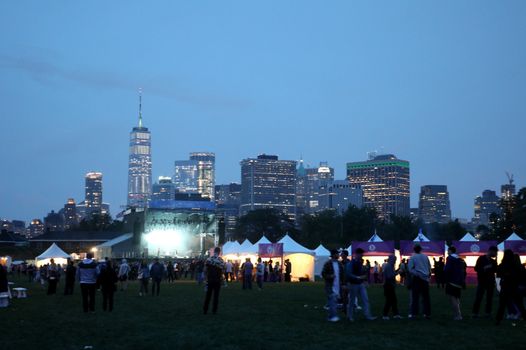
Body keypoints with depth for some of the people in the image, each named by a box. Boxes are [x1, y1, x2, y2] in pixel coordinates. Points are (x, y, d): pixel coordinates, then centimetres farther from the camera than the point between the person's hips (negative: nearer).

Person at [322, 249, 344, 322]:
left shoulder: (339, 264, 11)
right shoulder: (328, 264, -6)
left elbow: (342, 274, 17)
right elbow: (323, 274, -4)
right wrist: (330, 276, -21)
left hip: (338, 286, 6)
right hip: (330, 286, -6)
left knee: (335, 300, 8)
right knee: (332, 300, -13)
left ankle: (331, 316, 14)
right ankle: (333, 316, -14)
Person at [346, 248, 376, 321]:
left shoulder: (360, 262, 8)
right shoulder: (351, 263, -13)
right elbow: (349, 274, -20)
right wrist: (358, 277, -26)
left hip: (361, 284, 6)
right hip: (353, 284, -6)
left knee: (365, 299, 0)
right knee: (352, 301, 4)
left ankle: (368, 316, 2)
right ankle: (350, 316, 18)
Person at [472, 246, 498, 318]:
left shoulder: (493, 261, 12)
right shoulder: (481, 259, 1)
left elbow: (496, 270, 4)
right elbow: (476, 268, -5)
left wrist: (495, 262, -8)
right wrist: (484, 268, -19)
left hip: (490, 282, 4)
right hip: (482, 281, -4)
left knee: (489, 298, 1)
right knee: (478, 297, -7)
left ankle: (488, 313, 3)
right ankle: (475, 313, -5)